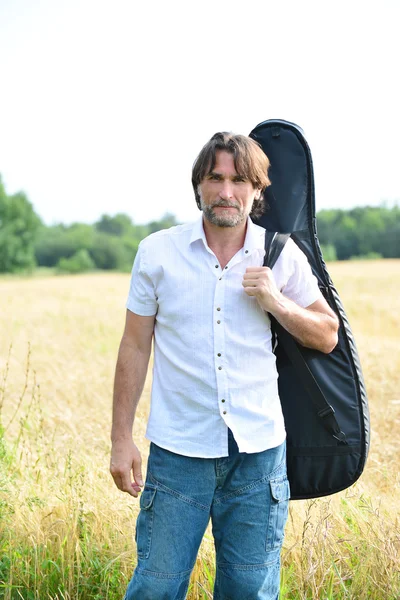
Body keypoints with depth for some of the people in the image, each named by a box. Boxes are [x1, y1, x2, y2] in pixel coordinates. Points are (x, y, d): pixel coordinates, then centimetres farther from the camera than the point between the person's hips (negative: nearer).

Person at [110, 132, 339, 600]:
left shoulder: (283, 256, 1)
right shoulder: (157, 252, -1)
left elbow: (327, 337, 8)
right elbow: (134, 347, 4)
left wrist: (276, 303, -10)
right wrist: (121, 438, 2)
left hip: (259, 451, 1)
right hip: (178, 451, -1)